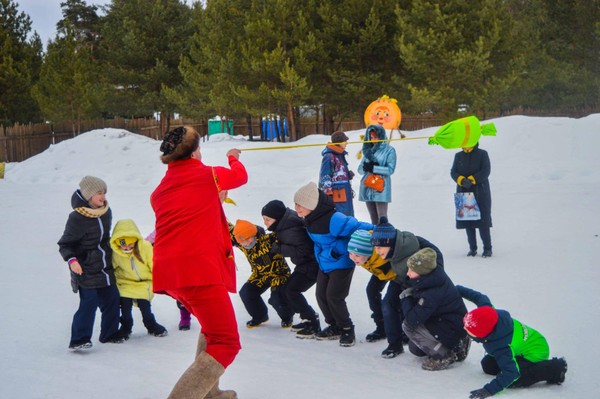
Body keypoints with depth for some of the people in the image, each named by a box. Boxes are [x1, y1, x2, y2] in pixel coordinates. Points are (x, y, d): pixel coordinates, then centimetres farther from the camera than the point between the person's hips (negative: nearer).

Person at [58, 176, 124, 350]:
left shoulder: (106, 211, 4)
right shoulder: (77, 218, -18)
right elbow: (64, 244, -13)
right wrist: (72, 259, -28)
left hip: (105, 268, 7)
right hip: (86, 270, -7)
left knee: (111, 300, 10)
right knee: (89, 303, -11)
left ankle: (110, 334, 24)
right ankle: (79, 340, -5)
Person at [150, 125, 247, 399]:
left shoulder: (159, 191, 17)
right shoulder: (208, 175, 3)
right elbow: (240, 175, 23)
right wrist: (234, 157, 44)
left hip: (166, 272, 8)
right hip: (198, 269, -8)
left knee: (213, 326, 30)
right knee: (225, 344, -3)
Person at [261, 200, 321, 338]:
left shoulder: (292, 230, -29)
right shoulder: (283, 225, 2)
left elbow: (304, 250, -32)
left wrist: (280, 249, -26)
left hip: (312, 264, -10)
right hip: (304, 264, 10)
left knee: (292, 291, -14)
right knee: (287, 288, 10)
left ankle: (314, 325, -5)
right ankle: (308, 320, 19)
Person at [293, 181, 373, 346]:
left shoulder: (333, 219, -30)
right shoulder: (310, 219, -1)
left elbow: (355, 226, -31)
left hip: (341, 263, -8)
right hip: (324, 263, 9)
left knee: (334, 296, -10)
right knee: (321, 295, 7)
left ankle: (347, 330, 9)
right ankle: (335, 327, 25)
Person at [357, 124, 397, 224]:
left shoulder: (389, 150, -2)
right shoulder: (368, 150, 14)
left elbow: (390, 169, -10)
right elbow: (360, 169, 10)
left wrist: (373, 168, -17)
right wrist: (366, 167, -13)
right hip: (367, 189, 6)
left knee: (382, 218, -8)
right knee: (373, 218, 10)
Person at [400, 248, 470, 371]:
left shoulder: (432, 294, -33)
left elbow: (411, 320, -32)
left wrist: (406, 298, -17)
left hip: (453, 331, -10)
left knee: (407, 326, -17)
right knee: (415, 349, 20)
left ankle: (444, 356, -9)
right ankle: (457, 347, 21)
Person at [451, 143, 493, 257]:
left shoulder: (482, 154, 1)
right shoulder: (458, 156, 10)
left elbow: (485, 171, -8)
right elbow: (453, 172, 4)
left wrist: (471, 179, -17)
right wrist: (462, 180, -15)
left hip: (480, 193, -3)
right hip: (464, 193, 3)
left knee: (483, 222, -6)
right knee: (468, 222, 4)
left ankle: (487, 248, 3)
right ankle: (472, 248, 14)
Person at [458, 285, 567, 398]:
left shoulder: (499, 346, -42)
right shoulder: (488, 311, -24)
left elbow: (511, 373, -43)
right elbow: (480, 297, -1)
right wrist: (458, 289, 8)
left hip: (536, 353, -9)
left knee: (512, 380, -27)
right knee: (487, 365, 5)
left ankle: (554, 369, -11)